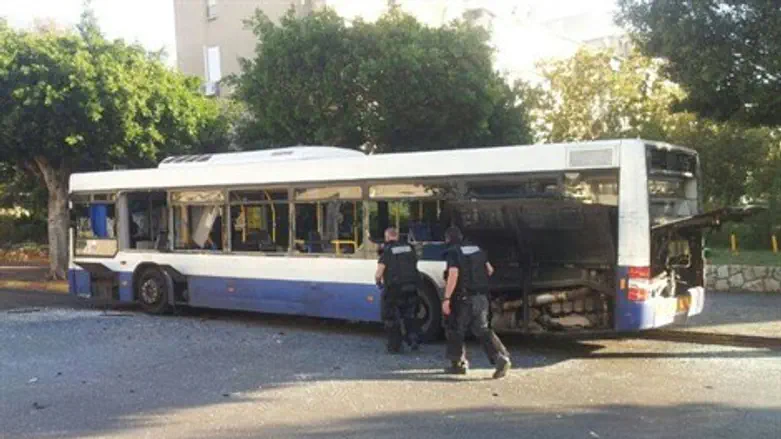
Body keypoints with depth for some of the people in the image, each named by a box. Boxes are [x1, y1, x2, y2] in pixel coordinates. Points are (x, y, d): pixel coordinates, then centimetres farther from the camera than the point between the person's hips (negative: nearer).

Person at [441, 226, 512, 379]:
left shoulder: (453, 252, -10)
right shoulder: (477, 249, 11)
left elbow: (453, 274, -23)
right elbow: (490, 270, 15)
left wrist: (446, 298, -22)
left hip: (464, 298, -6)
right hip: (482, 297, 6)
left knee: (455, 330, 11)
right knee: (482, 330, 9)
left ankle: (458, 364, 17)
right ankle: (501, 358, -8)